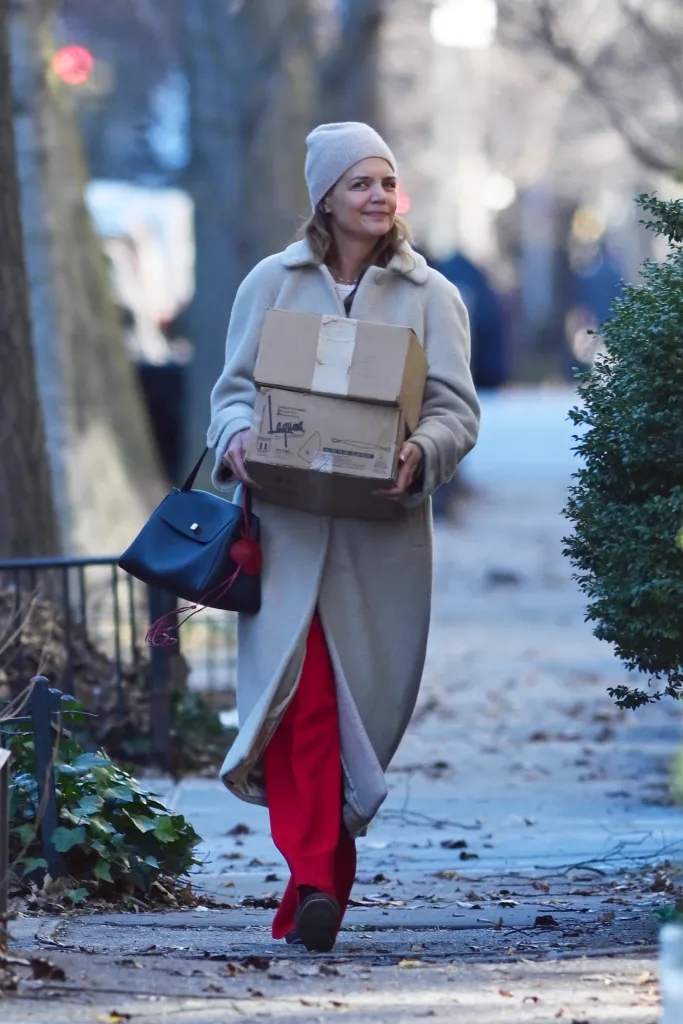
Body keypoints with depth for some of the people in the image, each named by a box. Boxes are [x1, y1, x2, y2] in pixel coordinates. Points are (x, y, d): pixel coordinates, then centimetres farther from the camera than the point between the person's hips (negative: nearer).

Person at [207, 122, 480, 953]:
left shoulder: (429, 296, 9)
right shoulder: (273, 283, 9)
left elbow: (457, 410, 2)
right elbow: (234, 386, 10)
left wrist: (419, 455, -19)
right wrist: (238, 439, -12)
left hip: (383, 533, 1)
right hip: (286, 526, -1)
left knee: (361, 702, 3)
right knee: (299, 692, -16)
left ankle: (320, 886, 14)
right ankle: (313, 880, -23)